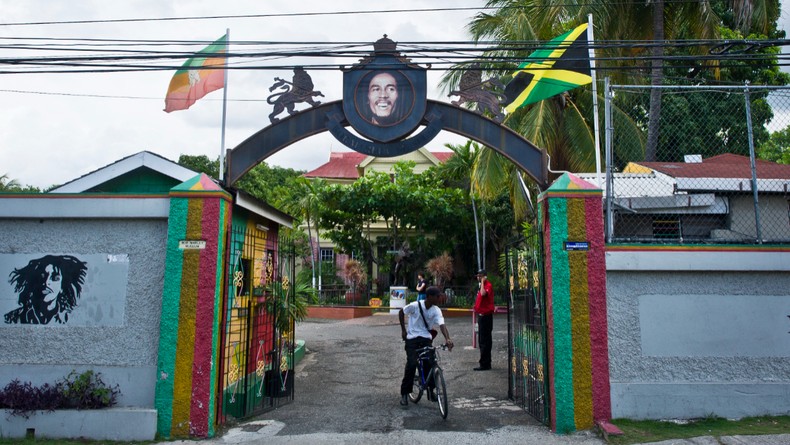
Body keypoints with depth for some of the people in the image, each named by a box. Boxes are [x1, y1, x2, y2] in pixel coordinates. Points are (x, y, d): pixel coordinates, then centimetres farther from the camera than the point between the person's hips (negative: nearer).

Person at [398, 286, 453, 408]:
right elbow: (401, 312, 0)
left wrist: (447, 339, -39)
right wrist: (403, 330, 1)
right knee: (412, 364, -14)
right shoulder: (415, 306, -16)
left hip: (426, 338, 3)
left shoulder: (436, 310, -8)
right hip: (412, 338, -3)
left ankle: (430, 391, 11)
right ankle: (404, 394, 0)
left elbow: (442, 325, -21)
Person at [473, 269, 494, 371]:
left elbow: (483, 293, -34)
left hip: (486, 316, -10)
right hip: (481, 315, 10)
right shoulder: (481, 286, 17)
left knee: (484, 341, -7)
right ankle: (485, 363, 23)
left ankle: (485, 364, -4)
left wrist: (482, 282, -23)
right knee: (482, 340, 15)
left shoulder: (488, 285, -14)